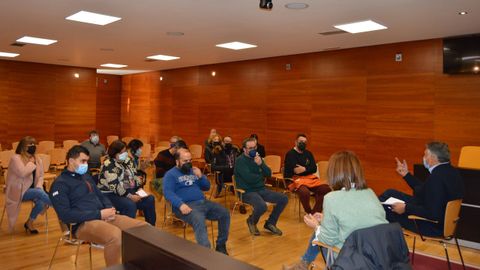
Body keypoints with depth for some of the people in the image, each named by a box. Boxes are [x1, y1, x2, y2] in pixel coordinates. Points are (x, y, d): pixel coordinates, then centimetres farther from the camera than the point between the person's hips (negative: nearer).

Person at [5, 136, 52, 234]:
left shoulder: (37, 159, 9)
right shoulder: (16, 158, -11)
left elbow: (40, 176, 10)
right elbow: (23, 173, -26)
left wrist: (39, 187, -7)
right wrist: (31, 163, -12)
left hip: (32, 190, 6)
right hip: (19, 191, -6)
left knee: (41, 202, -25)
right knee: (39, 193, -34)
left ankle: (29, 223, -3)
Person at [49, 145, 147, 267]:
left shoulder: (86, 176, 19)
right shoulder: (60, 184, -5)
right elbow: (65, 215, -15)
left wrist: (109, 209, 2)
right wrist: (99, 214, -16)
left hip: (104, 217, 8)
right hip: (83, 224, -8)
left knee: (143, 227, -9)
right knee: (115, 235, -39)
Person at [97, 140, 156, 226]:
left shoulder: (127, 161, 7)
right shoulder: (109, 165, -17)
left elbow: (135, 176, 13)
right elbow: (115, 186, -25)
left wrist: (139, 188, -3)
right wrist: (130, 196, -27)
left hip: (128, 191, 8)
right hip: (110, 195, -8)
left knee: (150, 199, -6)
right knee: (130, 205, -34)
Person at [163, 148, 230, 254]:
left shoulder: (194, 171, 22)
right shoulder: (171, 174, 3)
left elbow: (207, 187, 22)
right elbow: (168, 192, -13)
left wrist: (200, 176, 2)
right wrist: (181, 204, -30)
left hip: (203, 202, 7)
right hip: (187, 205, -6)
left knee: (225, 213, -11)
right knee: (199, 220, -37)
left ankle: (221, 245, 1)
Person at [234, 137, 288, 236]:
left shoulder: (257, 158, 12)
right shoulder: (240, 160, -10)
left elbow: (269, 173, 3)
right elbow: (249, 178, -21)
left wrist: (261, 164, -15)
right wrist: (261, 175, -1)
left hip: (261, 189, 7)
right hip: (247, 192, -7)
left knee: (284, 199, -6)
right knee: (262, 206, -35)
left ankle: (270, 223, 12)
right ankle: (251, 221, 2)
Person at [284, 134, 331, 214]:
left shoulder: (308, 154, 19)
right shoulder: (290, 154, 1)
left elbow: (314, 168, 9)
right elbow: (295, 170, -10)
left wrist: (304, 169, -10)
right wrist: (308, 169, -6)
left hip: (310, 178, 6)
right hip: (295, 179, -6)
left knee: (326, 188, -19)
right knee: (305, 192, -37)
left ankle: (315, 213, -9)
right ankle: (309, 213, -10)